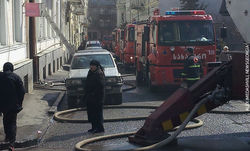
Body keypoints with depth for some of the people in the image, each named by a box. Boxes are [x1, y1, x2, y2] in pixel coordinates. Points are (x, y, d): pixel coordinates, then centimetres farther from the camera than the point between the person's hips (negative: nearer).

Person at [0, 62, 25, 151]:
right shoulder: (16, 77, -9)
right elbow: (22, 91, -10)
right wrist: (19, 103, 2)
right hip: (14, 104, -2)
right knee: (12, 122, 3)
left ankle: (7, 136, 39)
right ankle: (11, 143, -8)